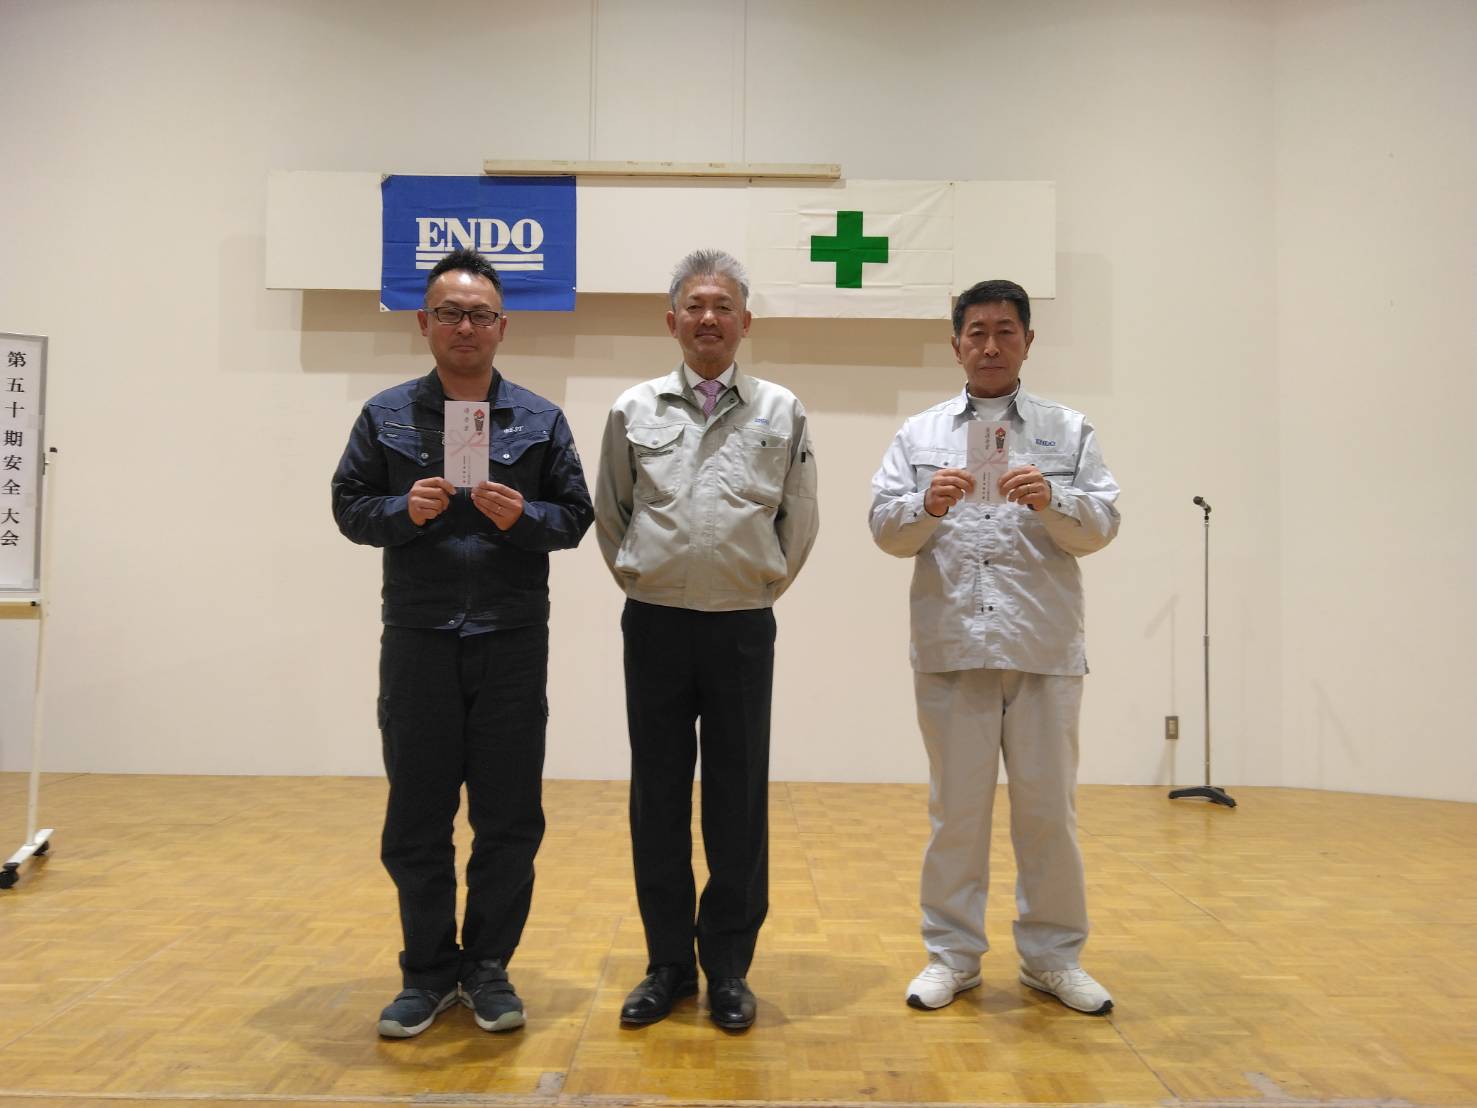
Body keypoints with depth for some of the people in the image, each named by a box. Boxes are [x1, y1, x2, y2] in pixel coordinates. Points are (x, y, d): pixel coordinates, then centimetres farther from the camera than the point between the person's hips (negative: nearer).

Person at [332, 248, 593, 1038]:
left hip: (512, 645, 0)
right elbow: (349, 506, 7)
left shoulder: (539, 419, 5)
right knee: (416, 817, 8)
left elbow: (575, 516, 5)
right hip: (417, 642, 1)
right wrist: (404, 510, -12)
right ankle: (428, 971, 25)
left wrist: (523, 516, -14)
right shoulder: (385, 415, 7)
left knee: (509, 817, 5)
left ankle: (488, 968, 23)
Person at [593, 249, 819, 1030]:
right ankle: (668, 963, 22)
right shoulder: (634, 411, 4)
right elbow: (609, 514, 14)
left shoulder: (781, 412, 3)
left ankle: (728, 968, 20)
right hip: (654, 627, 1)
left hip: (742, 629, -1)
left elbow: (800, 521, 9)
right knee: (658, 799, 8)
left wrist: (759, 586, 10)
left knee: (738, 804, 5)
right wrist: (641, 580, 11)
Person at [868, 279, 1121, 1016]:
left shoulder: (1068, 431, 10)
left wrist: (1054, 500, -17)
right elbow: (886, 529, 3)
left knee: (1047, 808, 8)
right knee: (955, 807, 9)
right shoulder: (919, 434, 11)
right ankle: (952, 954, 22)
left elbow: (1101, 527, 2)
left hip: (1044, 649, 0)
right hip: (950, 648, 0)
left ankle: (1053, 956, 24)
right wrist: (927, 504, -17)